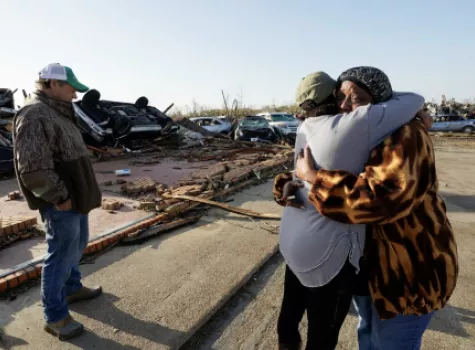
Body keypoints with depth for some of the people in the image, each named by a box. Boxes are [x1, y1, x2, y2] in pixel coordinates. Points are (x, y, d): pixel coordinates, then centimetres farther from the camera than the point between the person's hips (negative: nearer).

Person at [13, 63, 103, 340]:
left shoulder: (58, 114, 13)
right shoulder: (35, 116, -19)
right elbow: (33, 169, -27)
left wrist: (79, 194, 16)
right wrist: (60, 197, -19)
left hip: (76, 198, 10)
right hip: (62, 203, -10)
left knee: (77, 244, 23)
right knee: (61, 255, 1)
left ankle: (72, 288, 44)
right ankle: (56, 316, 18)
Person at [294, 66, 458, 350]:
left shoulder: (405, 137, -24)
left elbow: (380, 198, -39)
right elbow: (299, 171, 5)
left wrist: (312, 176, -32)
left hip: (409, 266, -8)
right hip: (365, 258, 8)